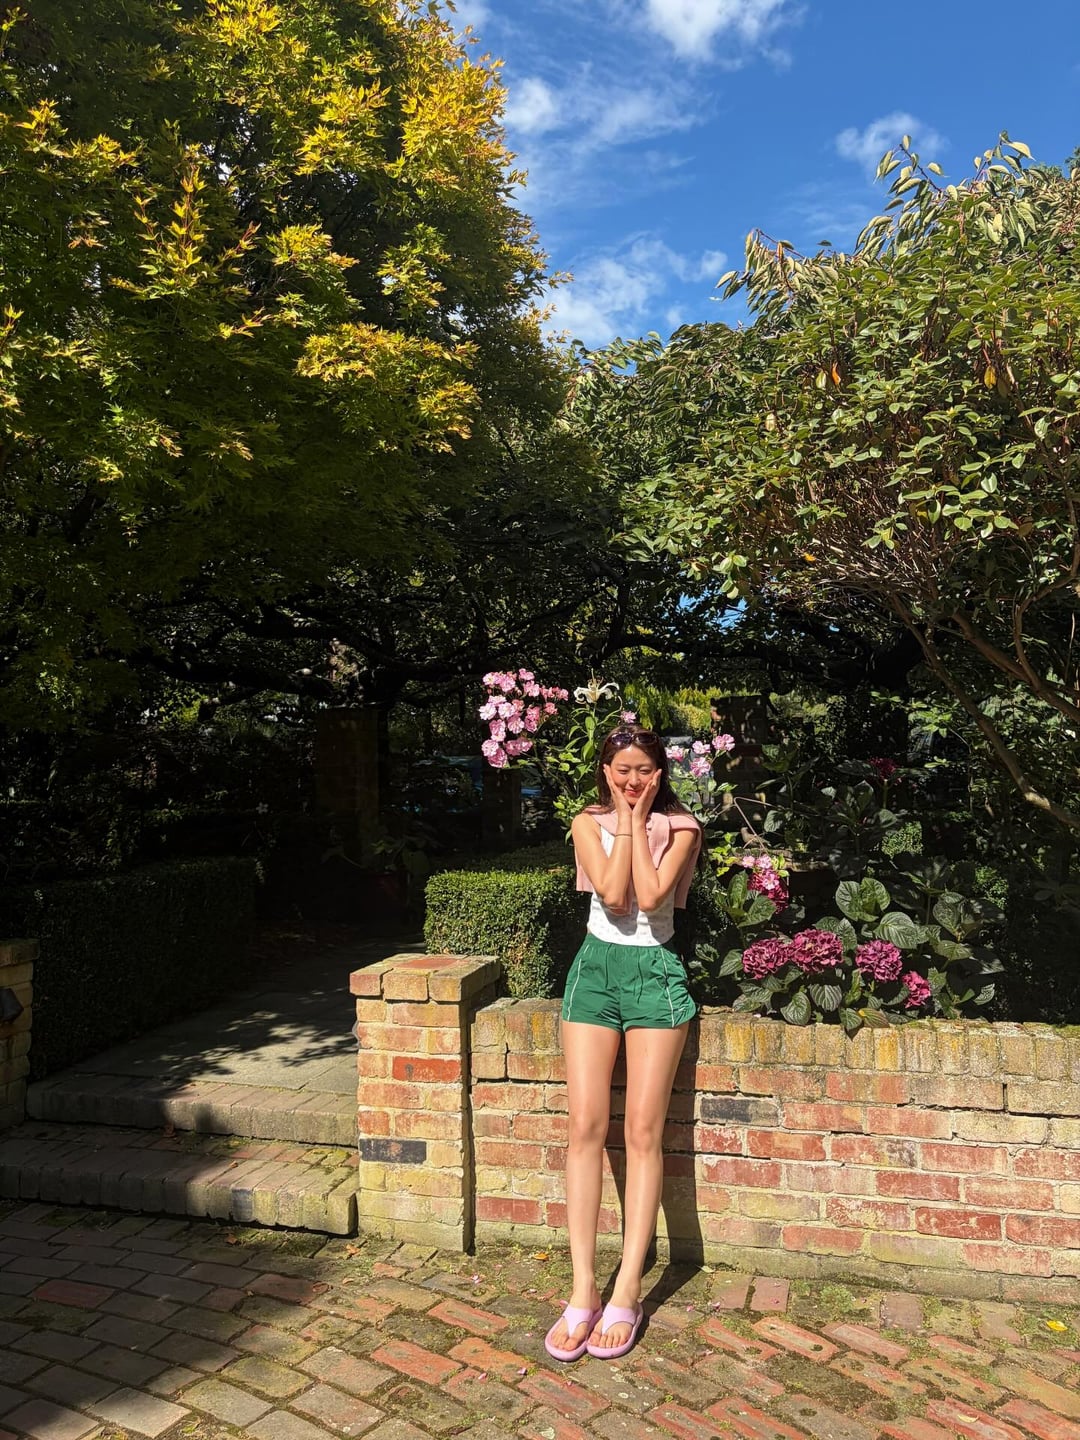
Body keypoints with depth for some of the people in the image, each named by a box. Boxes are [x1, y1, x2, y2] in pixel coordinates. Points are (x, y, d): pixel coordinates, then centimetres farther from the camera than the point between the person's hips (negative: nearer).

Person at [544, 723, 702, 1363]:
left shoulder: (680, 827, 0)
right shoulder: (589, 824, 4)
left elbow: (650, 896, -15)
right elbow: (613, 893, -11)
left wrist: (637, 821, -10)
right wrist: (625, 822, -9)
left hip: (655, 971, -1)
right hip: (597, 965, 2)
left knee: (643, 1129, -4)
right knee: (587, 1125, -4)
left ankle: (628, 1290, 6)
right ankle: (584, 1288, 4)